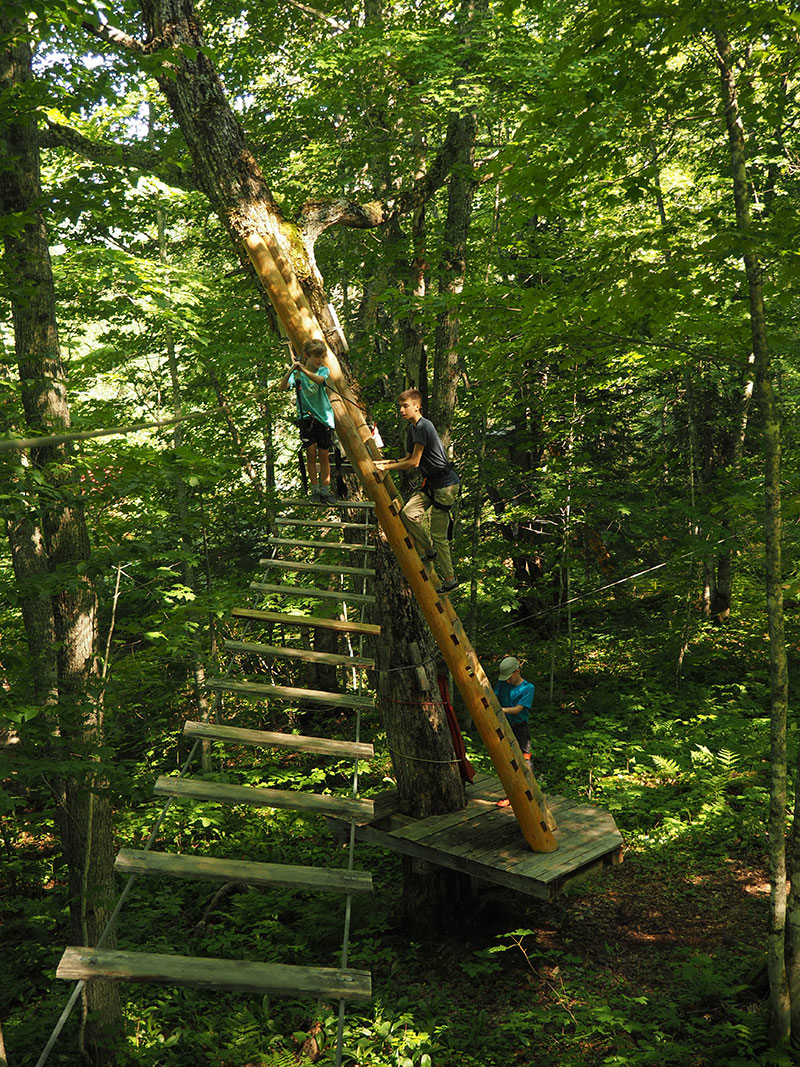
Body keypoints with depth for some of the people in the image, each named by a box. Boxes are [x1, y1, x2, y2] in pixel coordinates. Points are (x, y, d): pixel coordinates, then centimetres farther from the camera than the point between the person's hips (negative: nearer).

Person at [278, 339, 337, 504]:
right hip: (306, 416, -1)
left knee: (324, 455, 4)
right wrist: (291, 370, -34)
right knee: (311, 453, -3)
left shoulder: (324, 370, 2)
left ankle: (325, 490, 10)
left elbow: (319, 379, -23)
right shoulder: (297, 373, -1)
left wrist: (303, 370, -39)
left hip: (324, 416, 1)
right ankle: (315, 490, 5)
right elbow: (282, 386, -17)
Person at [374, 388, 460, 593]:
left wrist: (388, 467, -8)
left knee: (439, 534, -4)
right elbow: (408, 459, 19)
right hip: (431, 483, 9)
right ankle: (429, 551, 14)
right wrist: (387, 462, 3)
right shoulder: (412, 428, 12)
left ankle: (449, 579, 8)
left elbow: (414, 462, -16)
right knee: (408, 512, -4)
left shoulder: (423, 426, -18)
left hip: (445, 484, -9)